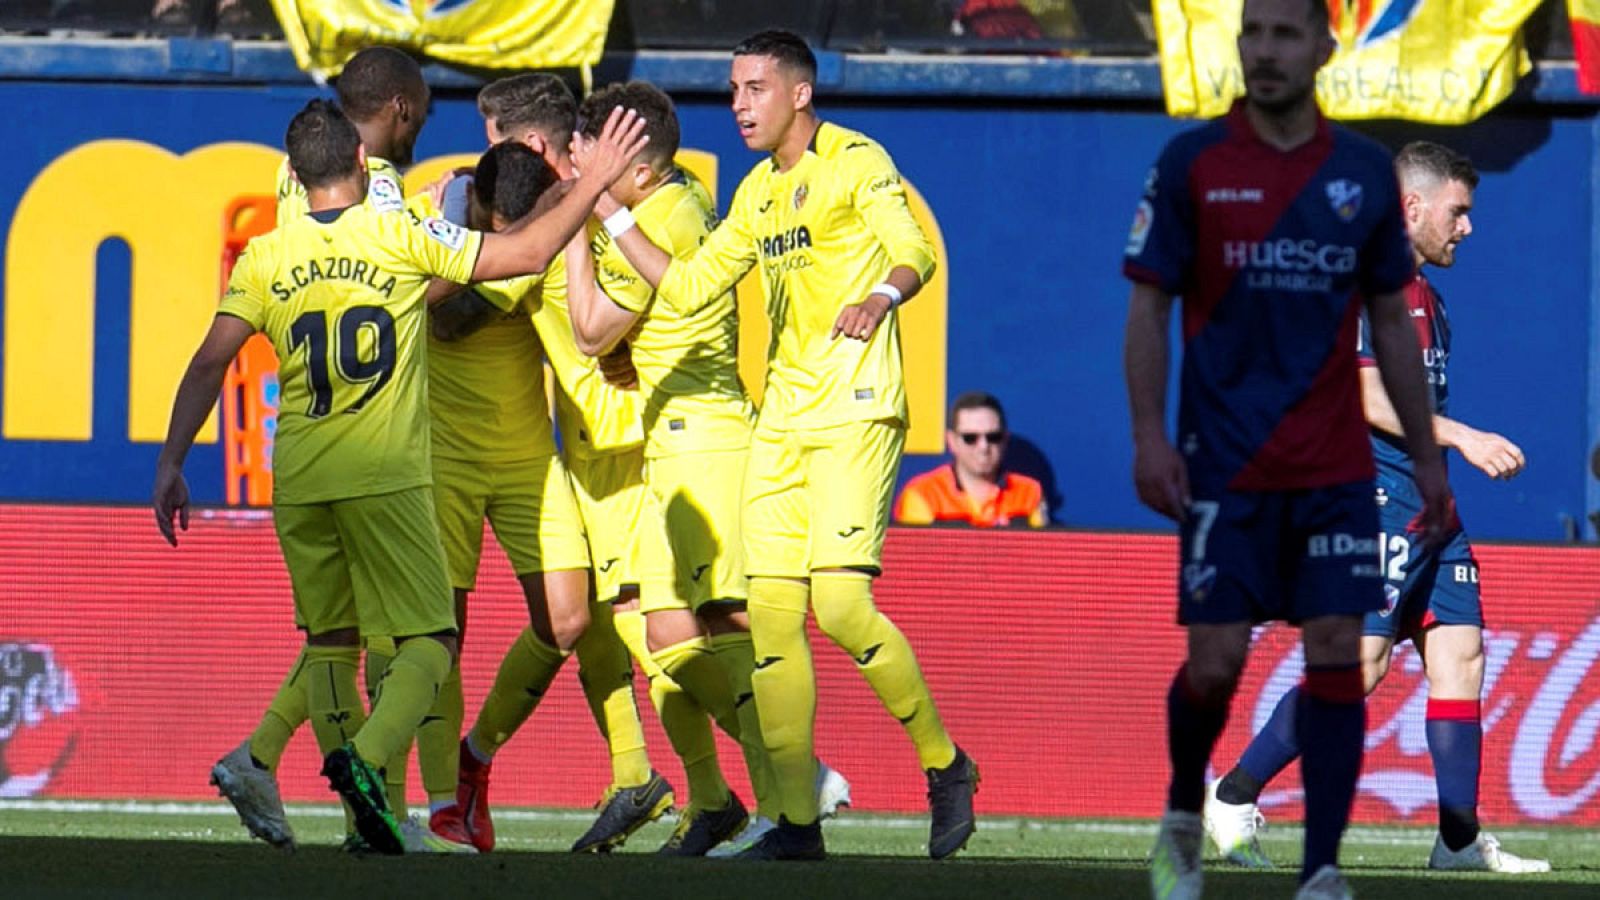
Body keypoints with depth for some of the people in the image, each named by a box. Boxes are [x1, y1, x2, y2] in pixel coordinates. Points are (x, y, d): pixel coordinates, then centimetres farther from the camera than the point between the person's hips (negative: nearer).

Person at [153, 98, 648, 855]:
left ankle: (365, 820, 11)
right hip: (385, 479, -4)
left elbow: (209, 363, 0)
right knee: (430, 641, 1)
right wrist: (596, 178, 8)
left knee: (330, 643, 15)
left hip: (297, 481, 4)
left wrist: (171, 463, 2)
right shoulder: (402, 239, -2)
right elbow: (527, 253, -1)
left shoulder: (265, 259, 6)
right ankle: (366, 758, -26)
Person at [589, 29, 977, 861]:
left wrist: (882, 295, -39)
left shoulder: (857, 162, -5)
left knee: (840, 601, -18)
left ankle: (944, 764, 2)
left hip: (854, 412, -8)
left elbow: (914, 249, -19)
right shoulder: (758, 192, 18)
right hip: (782, 418, 8)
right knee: (771, 614, 1)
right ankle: (796, 822, 5)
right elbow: (686, 288, 21)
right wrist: (610, 214, 17)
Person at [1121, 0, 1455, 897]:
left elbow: (1393, 324, 13)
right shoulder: (1192, 165, -1)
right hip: (1225, 465, -2)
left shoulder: (1365, 172, 6)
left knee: (1336, 651, -6)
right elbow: (1149, 308, 0)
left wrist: (1428, 456, 10)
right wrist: (1149, 434, -11)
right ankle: (1183, 821, 23)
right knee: (1216, 658, -4)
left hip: (1336, 468, 2)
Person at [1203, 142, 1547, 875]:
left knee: (1460, 649, 3)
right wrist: (1463, 438, -22)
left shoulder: (1420, 292, 20)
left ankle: (1460, 838, 4)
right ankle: (1232, 799, -5)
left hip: (1426, 504, 10)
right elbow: (1371, 399, -19)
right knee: (1360, 662, -13)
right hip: (1375, 494, -10)